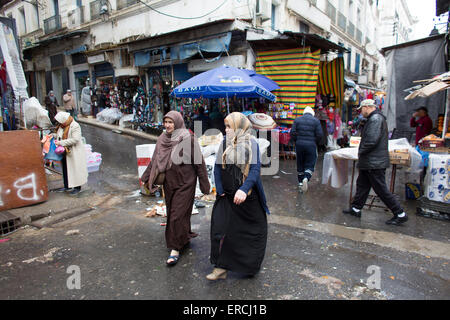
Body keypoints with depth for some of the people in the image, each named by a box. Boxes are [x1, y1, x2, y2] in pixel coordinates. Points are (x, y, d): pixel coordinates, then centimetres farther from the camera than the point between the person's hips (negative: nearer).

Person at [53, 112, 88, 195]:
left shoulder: (75, 126, -18)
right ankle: (67, 186, 27)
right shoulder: (61, 126, 8)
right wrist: (56, 141, 1)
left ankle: (77, 187, 11)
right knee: (65, 169, 14)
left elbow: (75, 140, -26)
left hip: (74, 152, -8)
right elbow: (58, 136, 22)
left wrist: (61, 143, -24)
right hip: (65, 152, 8)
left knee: (75, 169, 0)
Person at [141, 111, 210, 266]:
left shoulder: (188, 139, -13)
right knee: (172, 212, 15)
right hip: (169, 182, 6)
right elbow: (155, 160, 11)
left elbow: (199, 161, -10)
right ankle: (185, 237, 37)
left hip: (185, 183, -6)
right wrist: (147, 177, 12)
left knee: (178, 214, -5)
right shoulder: (162, 139, 3)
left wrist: (204, 184, -8)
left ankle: (175, 248, 8)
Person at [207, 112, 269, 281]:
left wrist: (244, 189, -28)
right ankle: (221, 267, 10)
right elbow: (217, 167, 6)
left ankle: (251, 264, 34)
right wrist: (220, 190, -4)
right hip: (227, 196, 3)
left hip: (248, 196, -3)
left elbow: (255, 169, -15)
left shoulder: (251, 143, -7)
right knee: (220, 229, -2)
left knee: (252, 230, 11)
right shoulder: (224, 143, 5)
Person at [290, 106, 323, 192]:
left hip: (299, 144, 2)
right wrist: (315, 142, 12)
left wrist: (297, 141, 12)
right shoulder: (316, 121, 0)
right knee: (310, 164, 3)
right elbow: (319, 134, -5)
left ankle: (300, 182, 21)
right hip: (311, 145, -2)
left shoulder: (297, 120, 6)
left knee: (300, 164, 13)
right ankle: (306, 178, -22)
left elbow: (292, 133, -1)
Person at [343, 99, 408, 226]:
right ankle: (356, 209, 28)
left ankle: (400, 215, 6)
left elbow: (372, 141, -26)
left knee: (381, 189, -3)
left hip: (374, 163, -11)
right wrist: (361, 152, 9)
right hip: (369, 162, 11)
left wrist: (360, 152, -11)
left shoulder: (376, 119, -16)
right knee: (362, 185, 17)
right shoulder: (374, 118, 17)